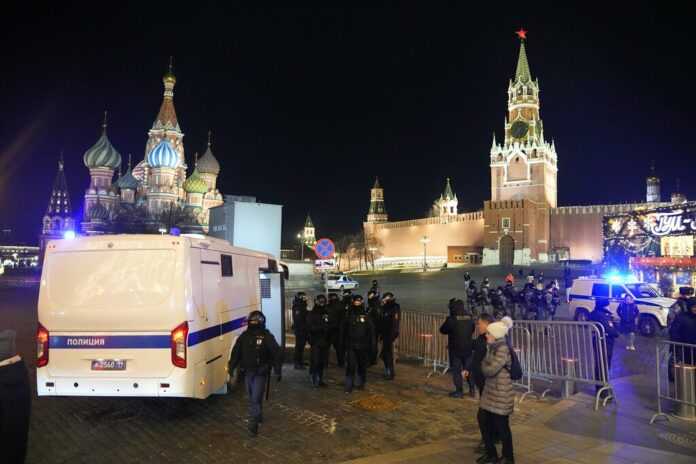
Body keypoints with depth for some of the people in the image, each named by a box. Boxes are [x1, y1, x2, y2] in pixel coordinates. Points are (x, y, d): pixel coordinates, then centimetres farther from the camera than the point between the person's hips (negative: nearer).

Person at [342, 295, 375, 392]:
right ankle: (349, 386, 1)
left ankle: (360, 383, 24)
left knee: (362, 366, 9)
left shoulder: (366, 316, 0)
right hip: (351, 345, 0)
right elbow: (343, 330, 8)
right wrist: (344, 343, 4)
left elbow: (371, 331, 0)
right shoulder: (348, 315, 4)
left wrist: (371, 345, -3)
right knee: (350, 366, -4)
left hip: (363, 345, 0)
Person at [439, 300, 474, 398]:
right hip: (468, 348, 5)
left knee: (456, 370, 4)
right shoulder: (470, 318, -1)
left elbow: (442, 330, -3)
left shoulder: (452, 319, -16)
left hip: (455, 349, -5)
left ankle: (459, 391, 5)